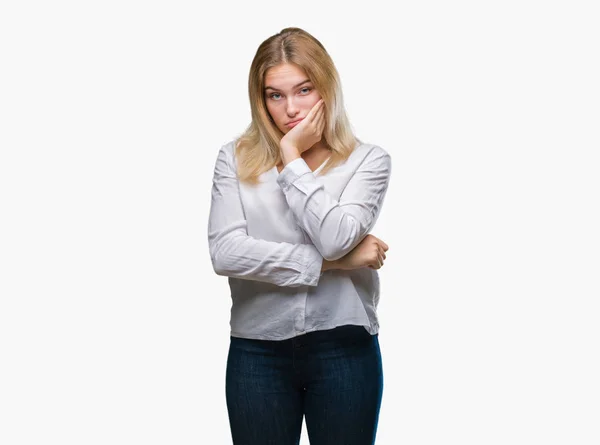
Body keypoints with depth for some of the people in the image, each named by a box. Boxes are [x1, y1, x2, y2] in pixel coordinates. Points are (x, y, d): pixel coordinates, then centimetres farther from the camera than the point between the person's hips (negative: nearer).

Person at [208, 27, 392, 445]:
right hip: (257, 353, 1)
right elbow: (226, 252, -11)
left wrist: (292, 157, -9)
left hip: (344, 349, -1)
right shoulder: (236, 158, 2)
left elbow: (335, 238, -17)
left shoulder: (368, 159, -1)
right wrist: (331, 263, -12)